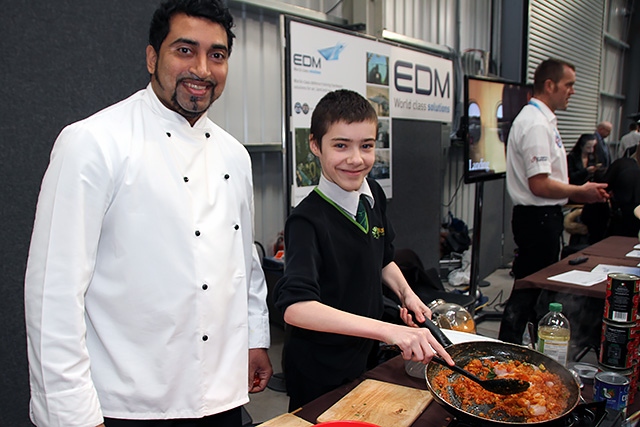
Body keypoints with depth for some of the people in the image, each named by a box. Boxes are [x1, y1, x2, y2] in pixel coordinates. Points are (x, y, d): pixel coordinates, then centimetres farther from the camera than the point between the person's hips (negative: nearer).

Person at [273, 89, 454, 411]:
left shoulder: (373, 195, -3)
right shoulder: (308, 219, -26)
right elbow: (295, 306, -39)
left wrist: (406, 293, -5)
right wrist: (388, 330, -45)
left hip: (362, 354, 7)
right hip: (318, 373, -7)